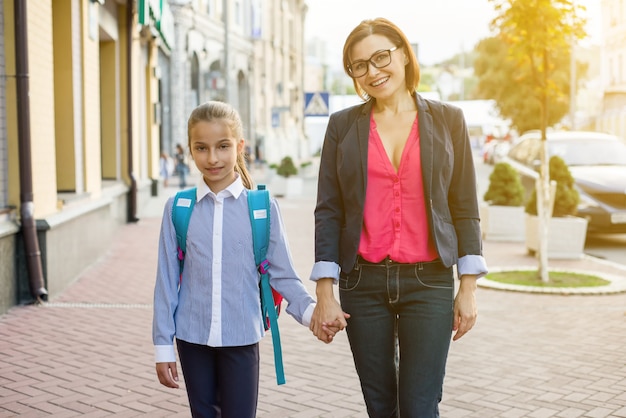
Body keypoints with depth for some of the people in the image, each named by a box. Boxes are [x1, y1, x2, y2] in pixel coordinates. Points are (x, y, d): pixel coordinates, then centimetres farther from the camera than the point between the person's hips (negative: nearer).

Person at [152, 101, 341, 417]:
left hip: (241, 338, -1)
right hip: (192, 337, 2)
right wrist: (163, 344, 3)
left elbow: (282, 274, -2)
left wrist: (309, 310, -18)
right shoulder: (177, 208, -1)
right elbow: (167, 280, 3)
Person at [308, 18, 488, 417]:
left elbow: (465, 207, 3)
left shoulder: (448, 120, 3)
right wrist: (325, 293, -2)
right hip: (362, 283, 1)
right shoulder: (343, 125, 4)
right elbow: (329, 211, 2)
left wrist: (469, 287, -1)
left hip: (428, 282, -1)